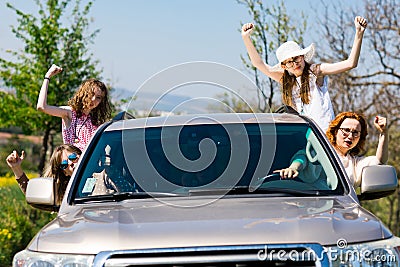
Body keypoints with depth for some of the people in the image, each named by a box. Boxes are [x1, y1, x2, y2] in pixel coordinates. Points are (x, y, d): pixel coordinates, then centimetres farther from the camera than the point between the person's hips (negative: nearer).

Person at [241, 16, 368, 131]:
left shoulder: (316, 71, 4)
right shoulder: (285, 79, 15)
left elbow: (350, 63, -2)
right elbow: (259, 64, 13)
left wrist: (359, 34, -9)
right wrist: (246, 37, 6)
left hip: (323, 131, -4)